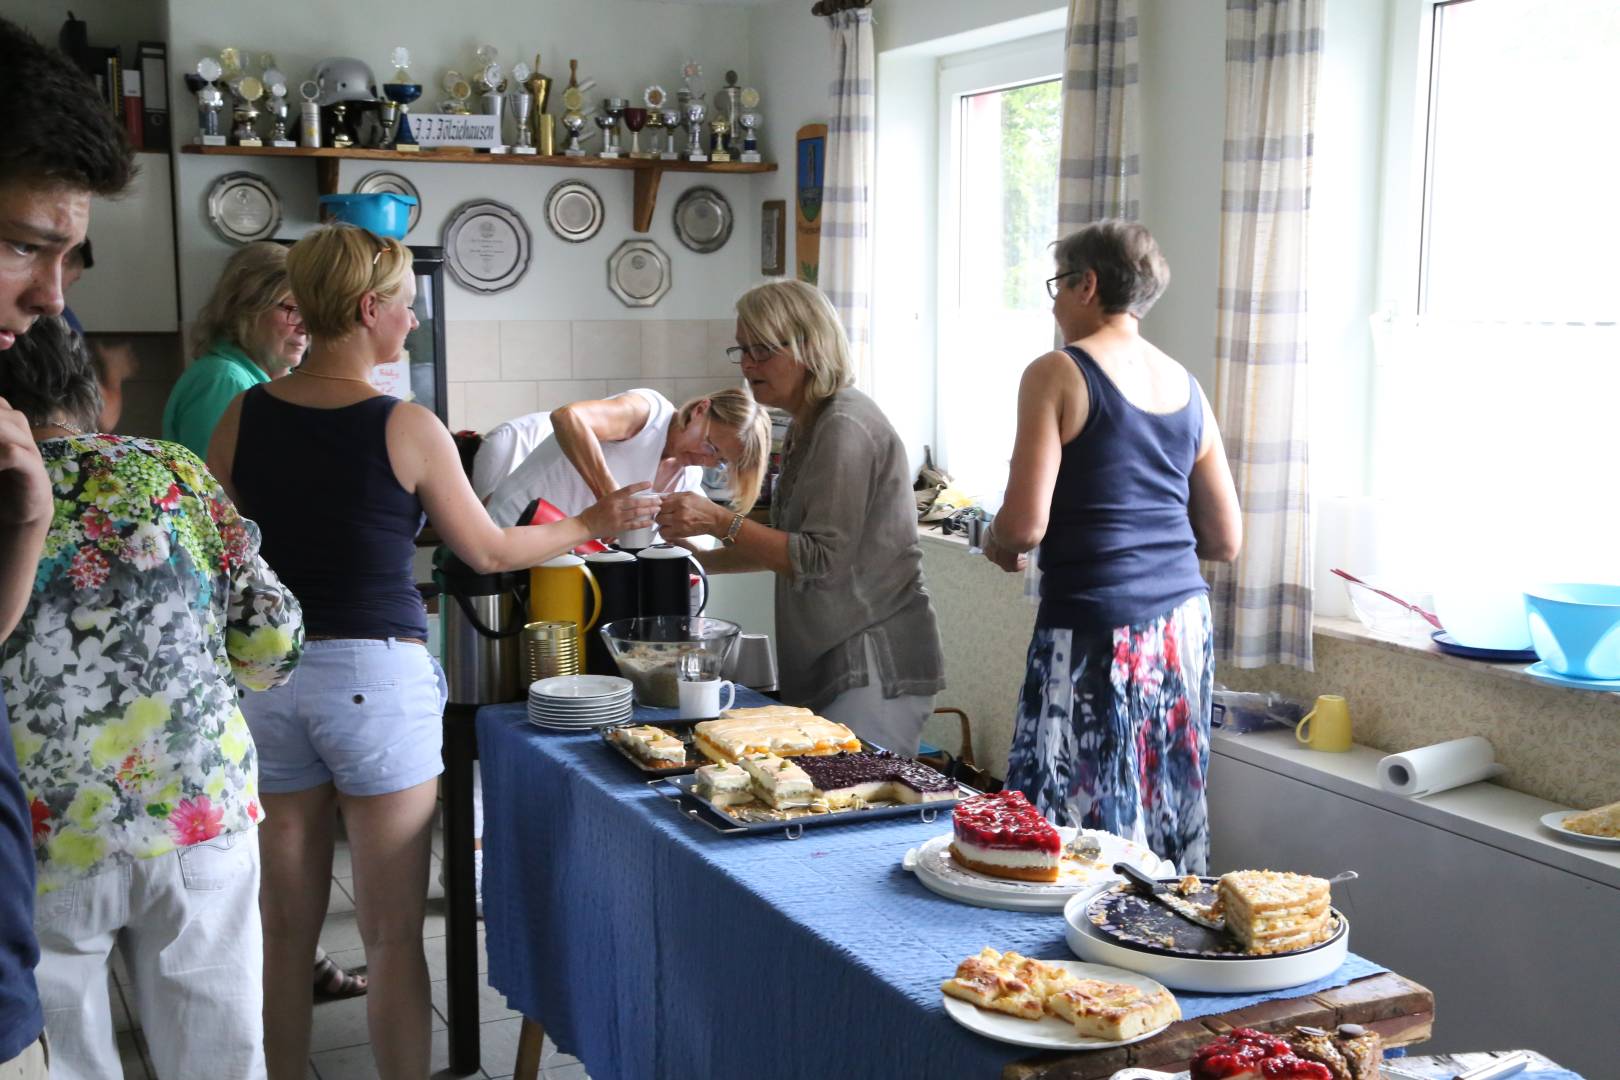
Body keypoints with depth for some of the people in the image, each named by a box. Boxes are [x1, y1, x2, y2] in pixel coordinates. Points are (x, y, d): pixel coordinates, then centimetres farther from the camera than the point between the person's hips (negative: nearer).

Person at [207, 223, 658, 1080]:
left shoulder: (243, 416, 2)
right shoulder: (407, 429, -8)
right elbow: (487, 551, 3)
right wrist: (589, 524, 16)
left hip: (265, 679, 4)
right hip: (376, 676, -4)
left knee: (285, 926, 14)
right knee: (393, 932, 7)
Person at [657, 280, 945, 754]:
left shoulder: (844, 427, -15)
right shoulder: (808, 427, 15)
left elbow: (823, 559, -20)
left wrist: (721, 522, -21)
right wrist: (701, 560, 12)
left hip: (873, 670, -9)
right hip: (832, 664, 10)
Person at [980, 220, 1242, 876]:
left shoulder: (1057, 374, -5)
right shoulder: (1185, 387, 13)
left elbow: (1024, 526, -13)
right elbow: (1225, 541, 15)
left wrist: (997, 544, 9)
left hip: (1095, 629, -7)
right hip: (1183, 621, 7)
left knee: (1083, 824, 0)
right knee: (1170, 818, 12)